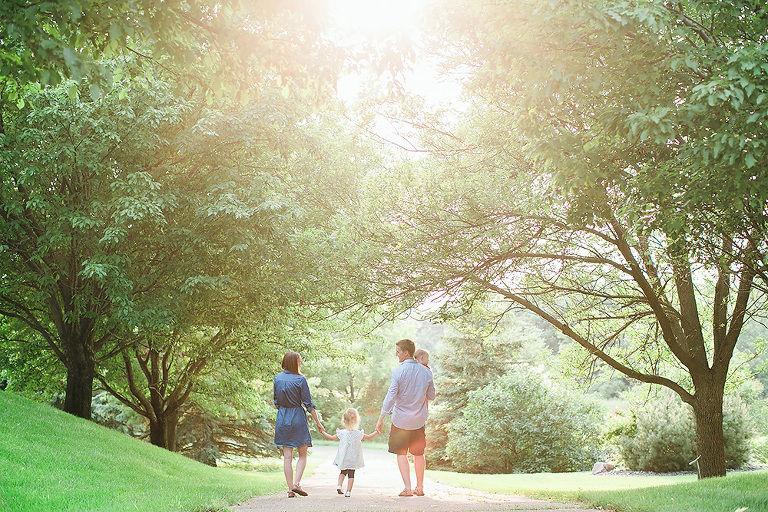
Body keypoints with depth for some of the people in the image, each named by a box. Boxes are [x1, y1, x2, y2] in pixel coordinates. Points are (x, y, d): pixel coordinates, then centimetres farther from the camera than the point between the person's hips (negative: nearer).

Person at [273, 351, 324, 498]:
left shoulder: (277, 378, 3)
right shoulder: (300, 380, -10)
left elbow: (276, 401, 11)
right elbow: (308, 404, -8)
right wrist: (318, 422, -1)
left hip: (282, 419, 4)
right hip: (298, 419, -4)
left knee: (287, 456, 6)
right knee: (303, 454, 8)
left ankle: (290, 488, 4)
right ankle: (297, 483, -6)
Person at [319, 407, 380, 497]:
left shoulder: (341, 433, -8)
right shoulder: (358, 434, -8)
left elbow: (331, 438, 1)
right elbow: (368, 437, 5)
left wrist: (323, 432, 15)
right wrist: (377, 432, 19)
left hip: (343, 459, 1)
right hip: (353, 459, -1)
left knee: (343, 472, 21)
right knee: (351, 474, 6)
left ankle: (339, 485, 7)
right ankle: (348, 491, 3)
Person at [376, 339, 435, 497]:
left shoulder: (398, 371, -14)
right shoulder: (426, 371, 0)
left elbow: (391, 396, -15)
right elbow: (431, 396, 10)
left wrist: (381, 418, -9)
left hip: (401, 419, -4)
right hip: (419, 419, 4)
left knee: (402, 454, 4)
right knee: (419, 454, 14)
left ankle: (408, 488, -4)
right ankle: (420, 487, 18)